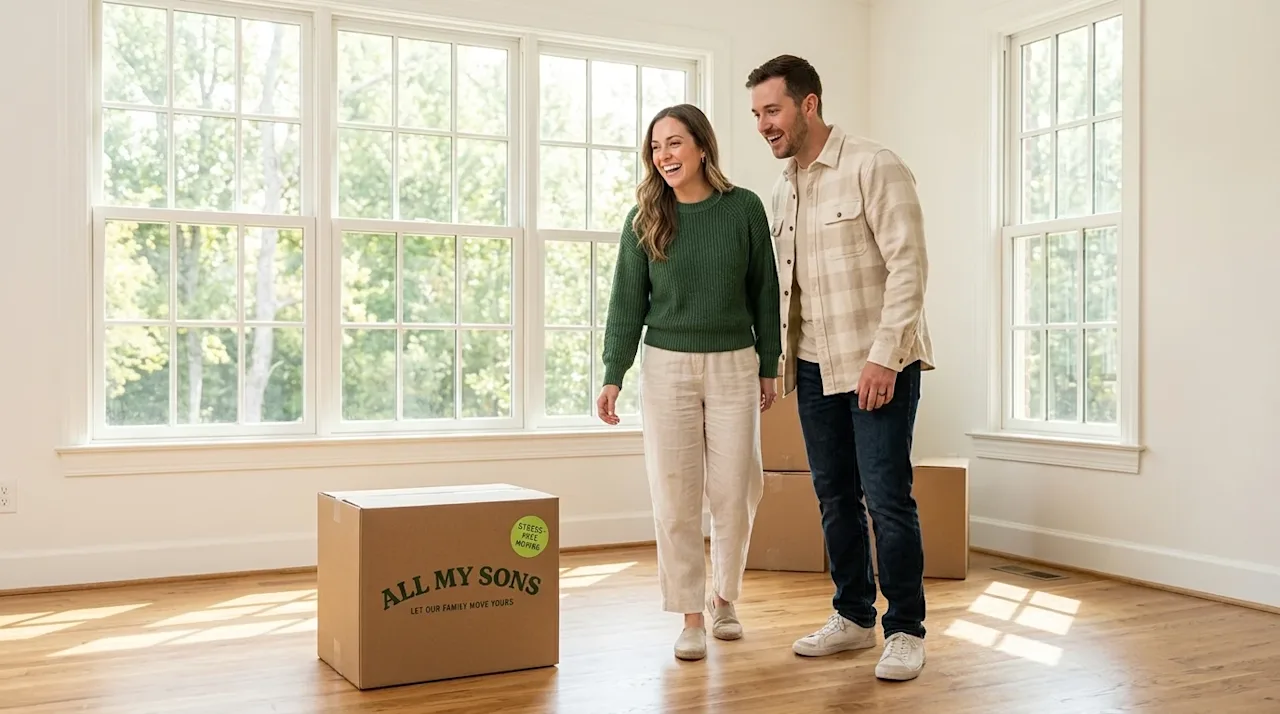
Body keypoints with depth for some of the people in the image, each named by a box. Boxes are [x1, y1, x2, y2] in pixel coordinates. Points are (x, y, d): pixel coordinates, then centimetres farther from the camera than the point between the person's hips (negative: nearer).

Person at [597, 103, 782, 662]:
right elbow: (627, 300, 1)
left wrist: (769, 366, 5)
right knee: (675, 497, 0)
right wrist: (613, 375, -5)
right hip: (666, 366, 0)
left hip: (733, 364, 0)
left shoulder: (744, 208, -1)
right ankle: (691, 616, 12)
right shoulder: (645, 218, 1)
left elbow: (764, 292, 4)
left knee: (733, 493, 4)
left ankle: (724, 597, 27)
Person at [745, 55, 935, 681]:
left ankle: (905, 631, 8)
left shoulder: (874, 167, -10)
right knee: (835, 495, 11)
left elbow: (908, 265, -15)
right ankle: (854, 617, 24)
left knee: (886, 497, -5)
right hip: (815, 365, 7)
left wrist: (882, 356, -20)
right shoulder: (783, 190, 13)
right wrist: (781, 359, 13)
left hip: (879, 364, -7)